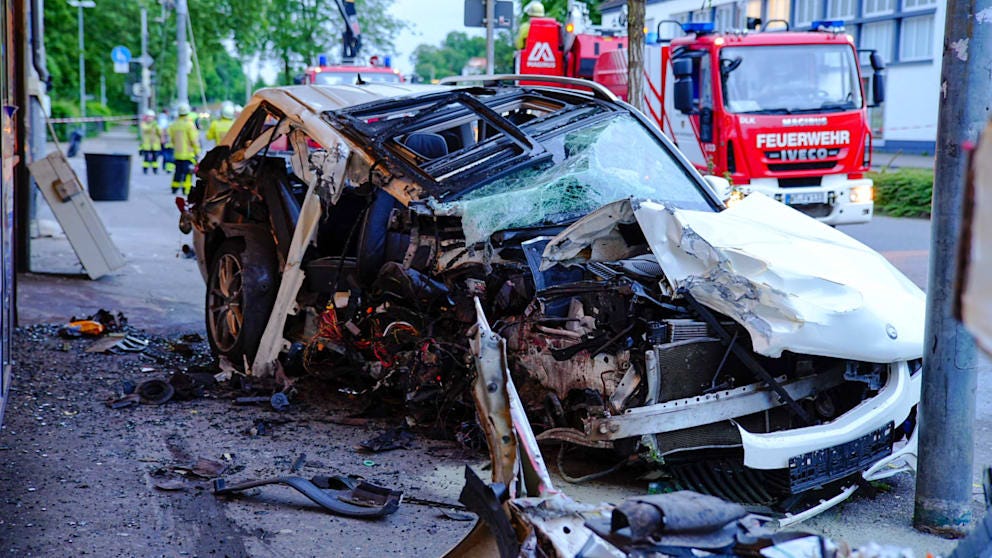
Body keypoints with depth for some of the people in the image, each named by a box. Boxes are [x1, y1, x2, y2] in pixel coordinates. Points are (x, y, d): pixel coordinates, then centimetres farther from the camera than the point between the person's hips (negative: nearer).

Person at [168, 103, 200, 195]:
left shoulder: (173, 125, 6)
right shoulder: (189, 124, -13)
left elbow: (172, 139, 15)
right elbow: (194, 140, -13)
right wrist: (197, 151, -5)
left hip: (177, 153, 6)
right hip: (188, 153, -6)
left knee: (178, 171, 16)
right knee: (188, 172, -4)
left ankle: (174, 188, 21)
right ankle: (186, 189, -9)